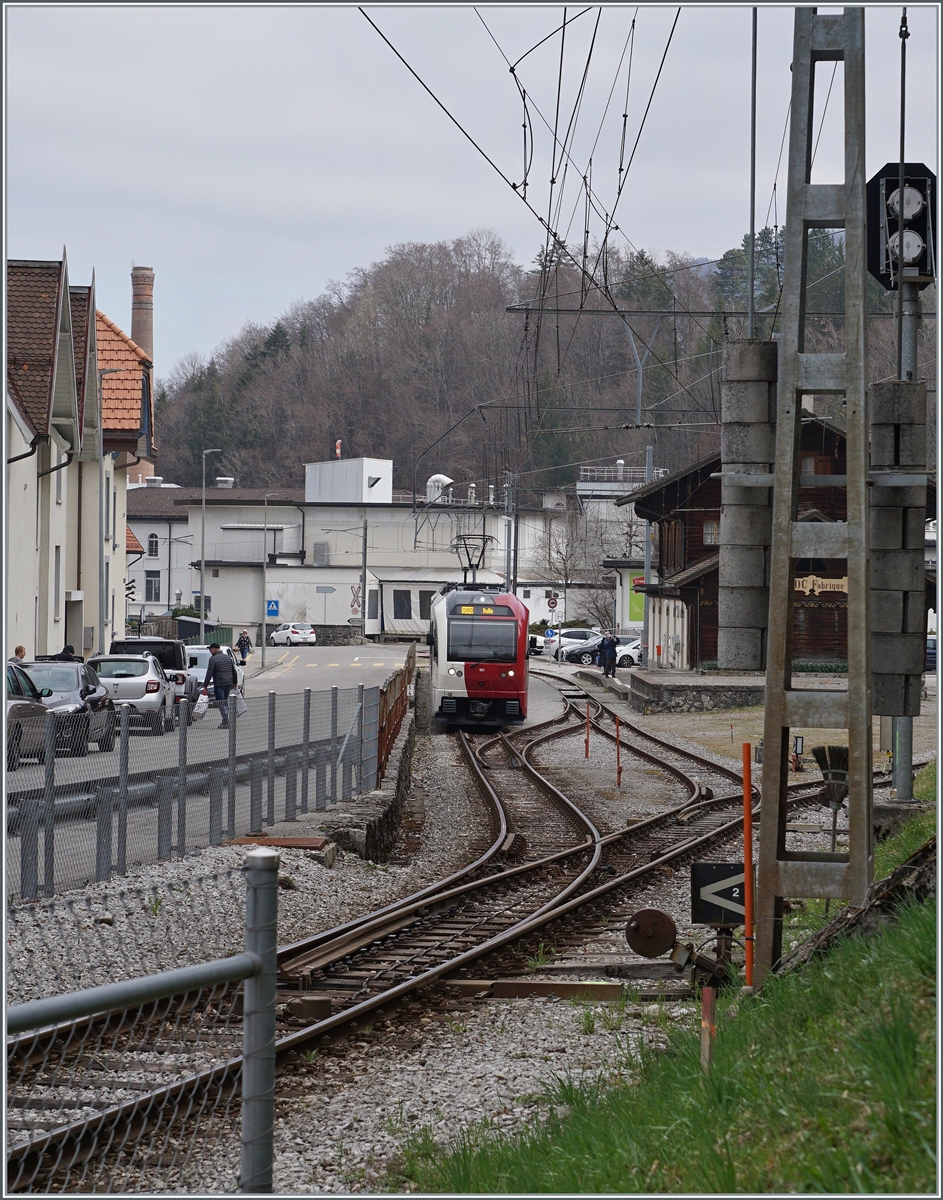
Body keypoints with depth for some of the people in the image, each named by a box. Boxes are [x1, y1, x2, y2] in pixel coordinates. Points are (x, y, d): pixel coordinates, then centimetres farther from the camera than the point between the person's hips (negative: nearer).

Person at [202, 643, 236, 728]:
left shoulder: (213, 659, -11)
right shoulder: (228, 657, 11)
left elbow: (209, 673, -14)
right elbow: (234, 671, 18)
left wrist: (205, 686, -10)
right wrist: (234, 683, 30)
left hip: (219, 684, -7)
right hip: (228, 683, 7)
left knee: (221, 703, -3)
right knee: (225, 702, 18)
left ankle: (226, 722, -7)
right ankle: (226, 720, 19)